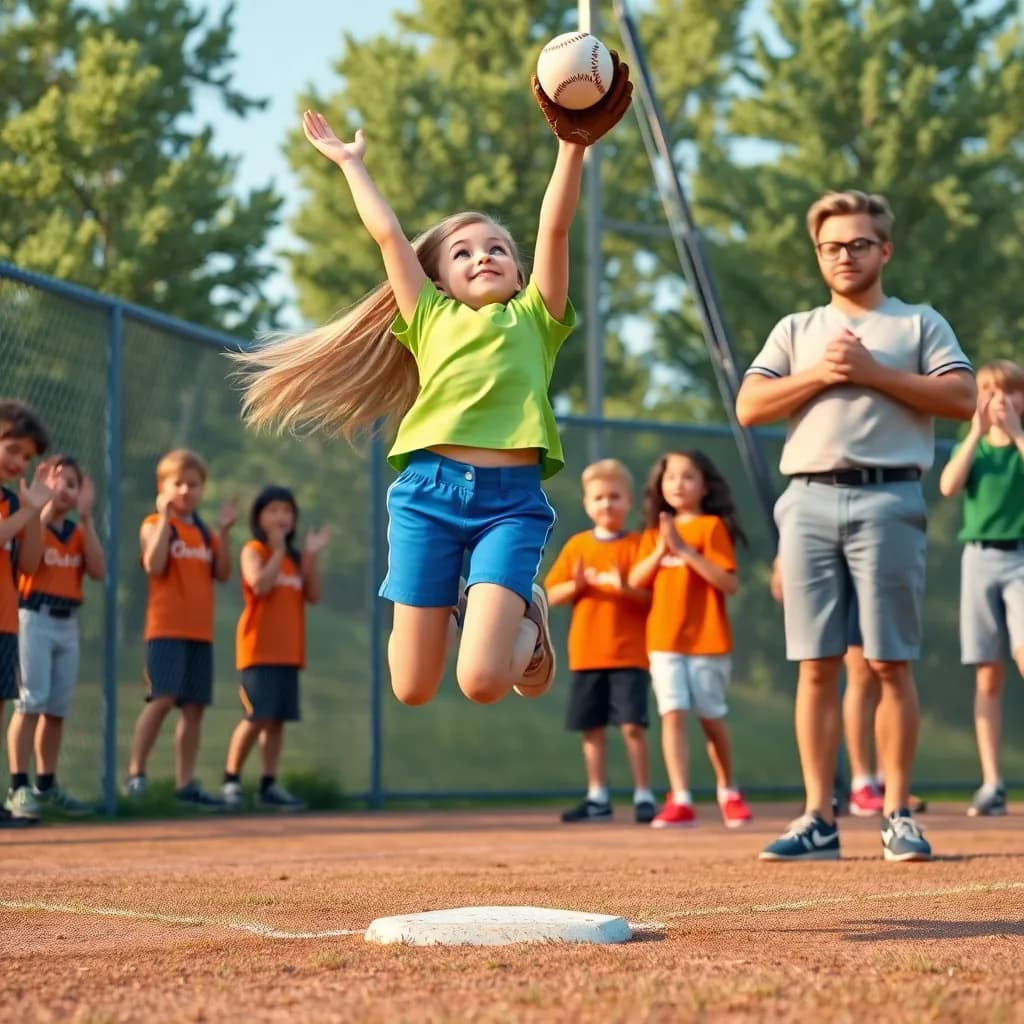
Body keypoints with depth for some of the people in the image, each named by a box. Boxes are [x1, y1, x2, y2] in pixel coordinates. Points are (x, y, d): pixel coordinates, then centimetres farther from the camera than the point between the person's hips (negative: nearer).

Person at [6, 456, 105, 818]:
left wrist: (86, 518, -8)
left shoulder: (78, 530, 13)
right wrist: (46, 509, -24)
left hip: (68, 622, 6)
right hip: (33, 618, -6)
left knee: (58, 707, 8)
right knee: (31, 701, -13)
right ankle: (19, 786, -14)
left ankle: (46, 785, 15)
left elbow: (98, 570, -3)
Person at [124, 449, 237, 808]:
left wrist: (224, 532, -3)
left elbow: (222, 574, 5)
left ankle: (185, 783, 8)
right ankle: (135, 772, -7)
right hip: (166, 628, -6)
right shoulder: (155, 525, 0)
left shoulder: (205, 532, 17)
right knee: (162, 698, -17)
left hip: (201, 630, 6)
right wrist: (165, 517, -18)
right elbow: (154, 566, -17)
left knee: (194, 706, 4)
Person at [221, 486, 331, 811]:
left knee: (278, 719, 5)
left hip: (288, 650, 7)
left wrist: (311, 556, 0)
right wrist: (278, 550, -15)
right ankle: (231, 779, -4)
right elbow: (260, 585, -21)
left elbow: (313, 596, 7)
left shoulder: (295, 557, 17)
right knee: (258, 716, -14)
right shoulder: (253, 551, -2)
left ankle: (269, 785, 9)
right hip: (259, 648, -7)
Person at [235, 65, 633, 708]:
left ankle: (527, 617, 19)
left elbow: (555, 227, 6)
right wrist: (352, 164, 26)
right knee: (412, 689, 2)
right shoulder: (432, 318, 19)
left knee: (482, 681, -16)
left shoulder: (534, 319, 16)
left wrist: (574, 144, -3)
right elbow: (389, 235, 17)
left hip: (511, 497, -2)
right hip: (429, 488, 2)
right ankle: (454, 609, 35)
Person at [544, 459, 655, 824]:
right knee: (592, 727, 7)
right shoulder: (577, 545, 10)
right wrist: (576, 585, -10)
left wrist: (626, 587, -24)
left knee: (632, 725, -8)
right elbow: (552, 595, 9)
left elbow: (653, 595, -6)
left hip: (629, 653, -4)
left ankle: (643, 796, 0)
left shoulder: (637, 545, -1)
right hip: (586, 653, 4)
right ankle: (597, 797, 16)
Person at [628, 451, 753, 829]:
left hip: (708, 640, -4)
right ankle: (680, 800, -12)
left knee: (711, 718, 7)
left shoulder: (712, 527, -4)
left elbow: (730, 583, -14)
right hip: (664, 640, 4)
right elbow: (635, 581, 5)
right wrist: (660, 551, -10)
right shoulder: (654, 533, 13)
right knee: (673, 714, -8)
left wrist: (686, 551, -18)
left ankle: (727, 790, 28)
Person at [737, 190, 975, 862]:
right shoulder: (795, 331, 20)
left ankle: (898, 815, 1)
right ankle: (819, 819, 1)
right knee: (817, 666, 0)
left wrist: (874, 373, -8)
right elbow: (749, 407, 8)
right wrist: (821, 374, -4)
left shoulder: (920, 323, 12)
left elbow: (962, 398, -2)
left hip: (888, 500, -3)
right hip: (809, 502, 3)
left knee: (892, 665, -4)